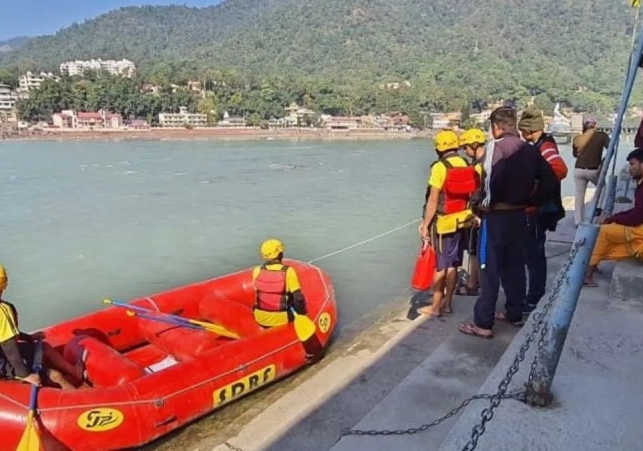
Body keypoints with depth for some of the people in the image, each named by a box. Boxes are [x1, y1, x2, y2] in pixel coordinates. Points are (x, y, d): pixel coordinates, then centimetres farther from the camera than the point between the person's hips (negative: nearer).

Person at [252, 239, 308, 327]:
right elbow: (298, 298, -15)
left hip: (260, 319, 3)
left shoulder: (257, 271, -9)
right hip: (281, 320, -3)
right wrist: (302, 312, 2)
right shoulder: (288, 272, -18)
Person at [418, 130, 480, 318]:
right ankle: (447, 303, 23)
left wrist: (425, 224, -10)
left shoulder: (440, 167, -15)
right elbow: (471, 194, 7)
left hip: (444, 223, -6)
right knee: (452, 265, 13)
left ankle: (435, 307, 11)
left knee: (440, 266, 2)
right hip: (462, 221, 6)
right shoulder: (468, 166, 4)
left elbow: (433, 200, -16)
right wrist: (467, 215, 17)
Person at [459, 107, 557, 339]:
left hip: (496, 216, -7)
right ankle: (515, 314, 30)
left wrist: (486, 204, -12)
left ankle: (483, 324, 3)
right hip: (519, 215, 7)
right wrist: (531, 202, 11)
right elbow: (550, 181, 9)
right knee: (515, 267, 18)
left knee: (490, 270, -2)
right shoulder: (530, 150, 9)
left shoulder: (495, 147, -12)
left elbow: (491, 180, -26)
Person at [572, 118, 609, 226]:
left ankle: (578, 221, 10)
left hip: (578, 170, 3)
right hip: (593, 170, -3)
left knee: (579, 195, 9)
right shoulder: (602, 135, -3)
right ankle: (598, 208, 13)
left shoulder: (577, 138, 6)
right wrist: (603, 162, -10)